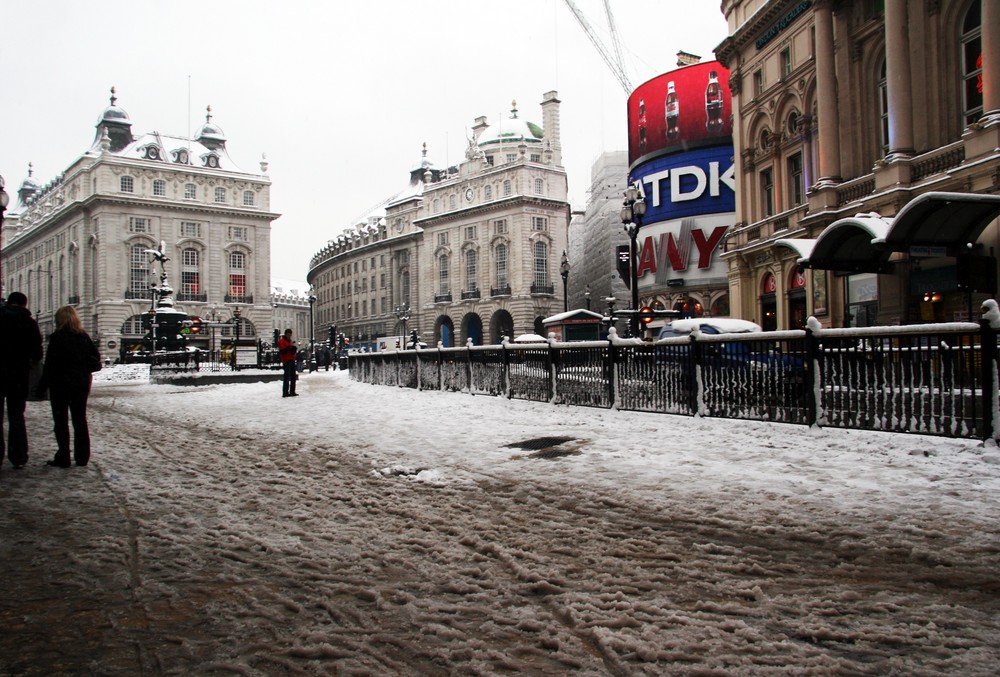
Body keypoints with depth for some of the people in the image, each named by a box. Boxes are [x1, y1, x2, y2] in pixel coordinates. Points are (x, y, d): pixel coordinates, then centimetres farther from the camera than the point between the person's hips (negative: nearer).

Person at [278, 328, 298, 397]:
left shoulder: (289, 341, 21)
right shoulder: (282, 341, -5)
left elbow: (293, 351, 20)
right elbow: (282, 351, -19)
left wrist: (294, 347, -1)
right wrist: (289, 346, -24)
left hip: (292, 360, 9)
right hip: (286, 361, -9)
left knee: (293, 377, 10)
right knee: (286, 377, -11)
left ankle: (292, 392, 17)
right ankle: (285, 393, -11)